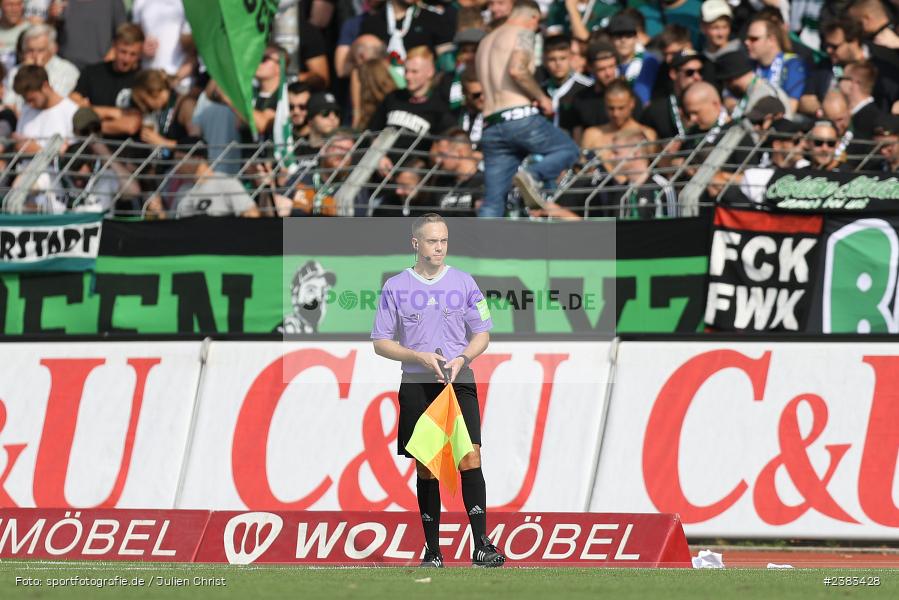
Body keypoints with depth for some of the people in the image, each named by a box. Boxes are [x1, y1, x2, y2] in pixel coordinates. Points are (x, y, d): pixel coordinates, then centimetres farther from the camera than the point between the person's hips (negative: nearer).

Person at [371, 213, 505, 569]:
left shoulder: (464, 283, 6)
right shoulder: (395, 287, 4)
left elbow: (482, 335, 10)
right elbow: (381, 343, 5)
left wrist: (462, 359, -10)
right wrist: (420, 357, -11)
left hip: (460, 383, 0)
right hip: (416, 387, 0)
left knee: (470, 459, -14)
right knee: (425, 468, 3)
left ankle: (481, 546, -17)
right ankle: (432, 551, 10)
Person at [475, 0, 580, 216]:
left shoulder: (486, 42, 26)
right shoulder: (522, 33, 1)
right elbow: (517, 69, -18)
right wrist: (541, 98, -6)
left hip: (492, 125, 7)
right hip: (520, 117, -7)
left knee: (493, 200, 4)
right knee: (568, 150, 9)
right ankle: (533, 175, -18)